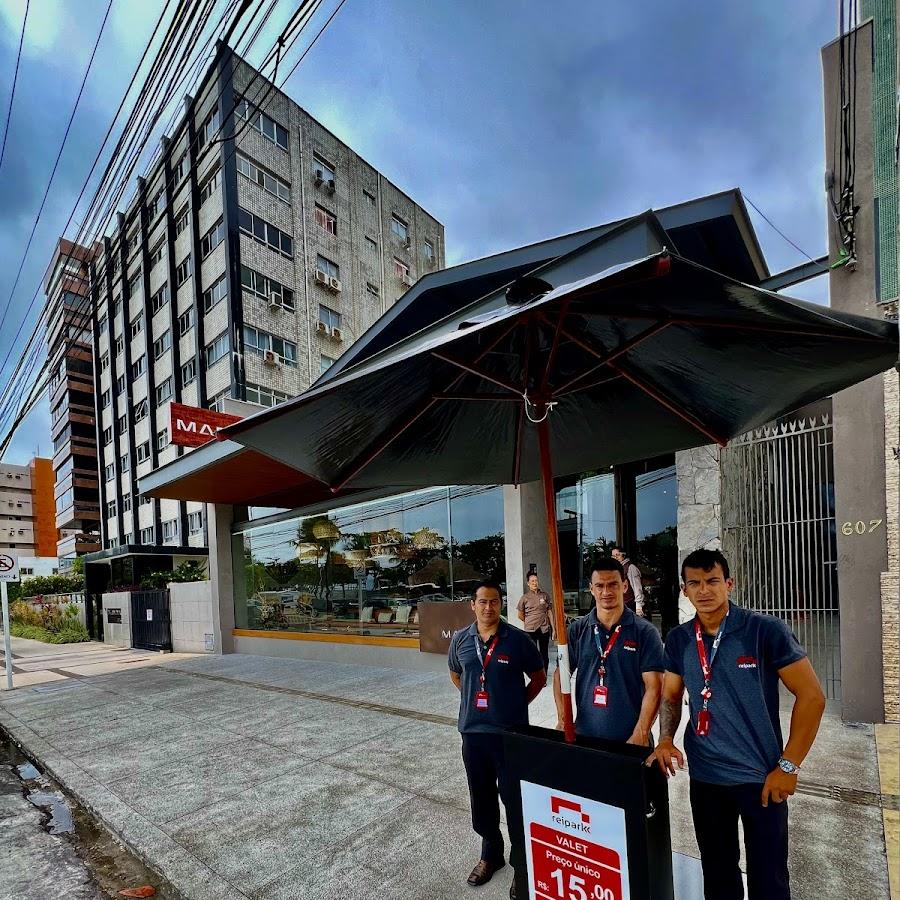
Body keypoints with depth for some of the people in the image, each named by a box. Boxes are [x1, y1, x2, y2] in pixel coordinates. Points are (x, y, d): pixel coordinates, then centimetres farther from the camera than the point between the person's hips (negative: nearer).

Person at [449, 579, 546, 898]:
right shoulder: (460, 639, -1)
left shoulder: (518, 639, -11)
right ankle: (491, 854, 40)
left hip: (511, 732, -3)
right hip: (473, 730, 4)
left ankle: (522, 863, 26)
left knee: (515, 800, 6)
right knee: (482, 797, 18)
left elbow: (539, 678, 1)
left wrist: (517, 704, -1)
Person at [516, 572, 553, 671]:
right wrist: (529, 623, 10)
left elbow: (550, 613, 4)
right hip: (530, 630, -1)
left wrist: (553, 629, 1)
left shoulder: (545, 595, 2)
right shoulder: (524, 597, -1)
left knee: (544, 655, 9)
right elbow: (520, 615, 9)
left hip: (544, 629, 1)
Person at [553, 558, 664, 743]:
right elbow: (560, 676, 3)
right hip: (584, 734, 2)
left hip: (630, 739, -2)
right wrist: (563, 720, -7)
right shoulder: (577, 630, -1)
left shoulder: (645, 632, -7)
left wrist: (640, 735, -18)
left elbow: (653, 687, -10)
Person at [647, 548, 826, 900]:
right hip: (704, 776, 4)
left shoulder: (766, 630, -15)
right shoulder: (679, 639, -2)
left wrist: (788, 766, -11)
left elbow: (811, 696, -11)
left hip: (761, 776, -3)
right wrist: (665, 740, -6)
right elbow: (671, 695, 11)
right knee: (717, 871, 20)